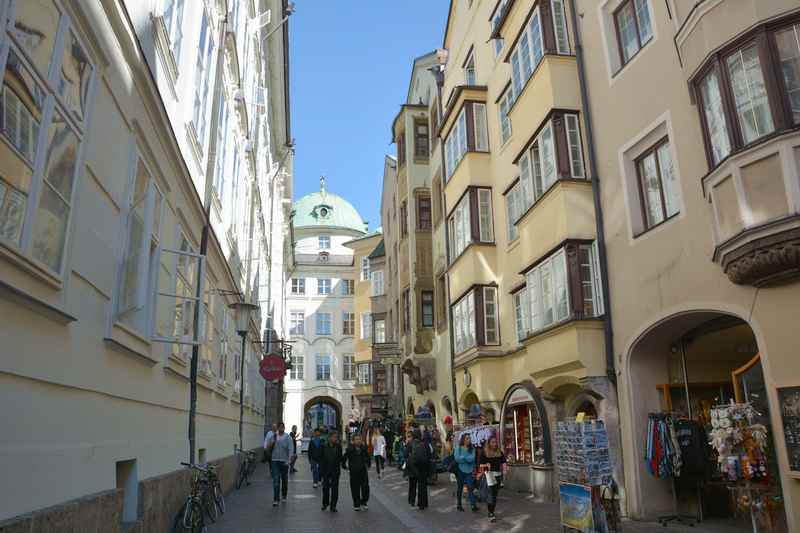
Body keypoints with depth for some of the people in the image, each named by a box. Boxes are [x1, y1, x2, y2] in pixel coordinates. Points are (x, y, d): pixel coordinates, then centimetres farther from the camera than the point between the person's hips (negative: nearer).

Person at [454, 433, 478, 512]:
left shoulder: (472, 449, 3)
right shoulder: (458, 448, -4)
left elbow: (472, 458, -11)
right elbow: (457, 458, -17)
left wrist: (463, 457, -11)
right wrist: (467, 459, -11)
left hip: (469, 471, 1)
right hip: (460, 470, -1)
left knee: (470, 487, -7)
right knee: (460, 487, 11)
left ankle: (473, 505, -11)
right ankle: (458, 505, 22)